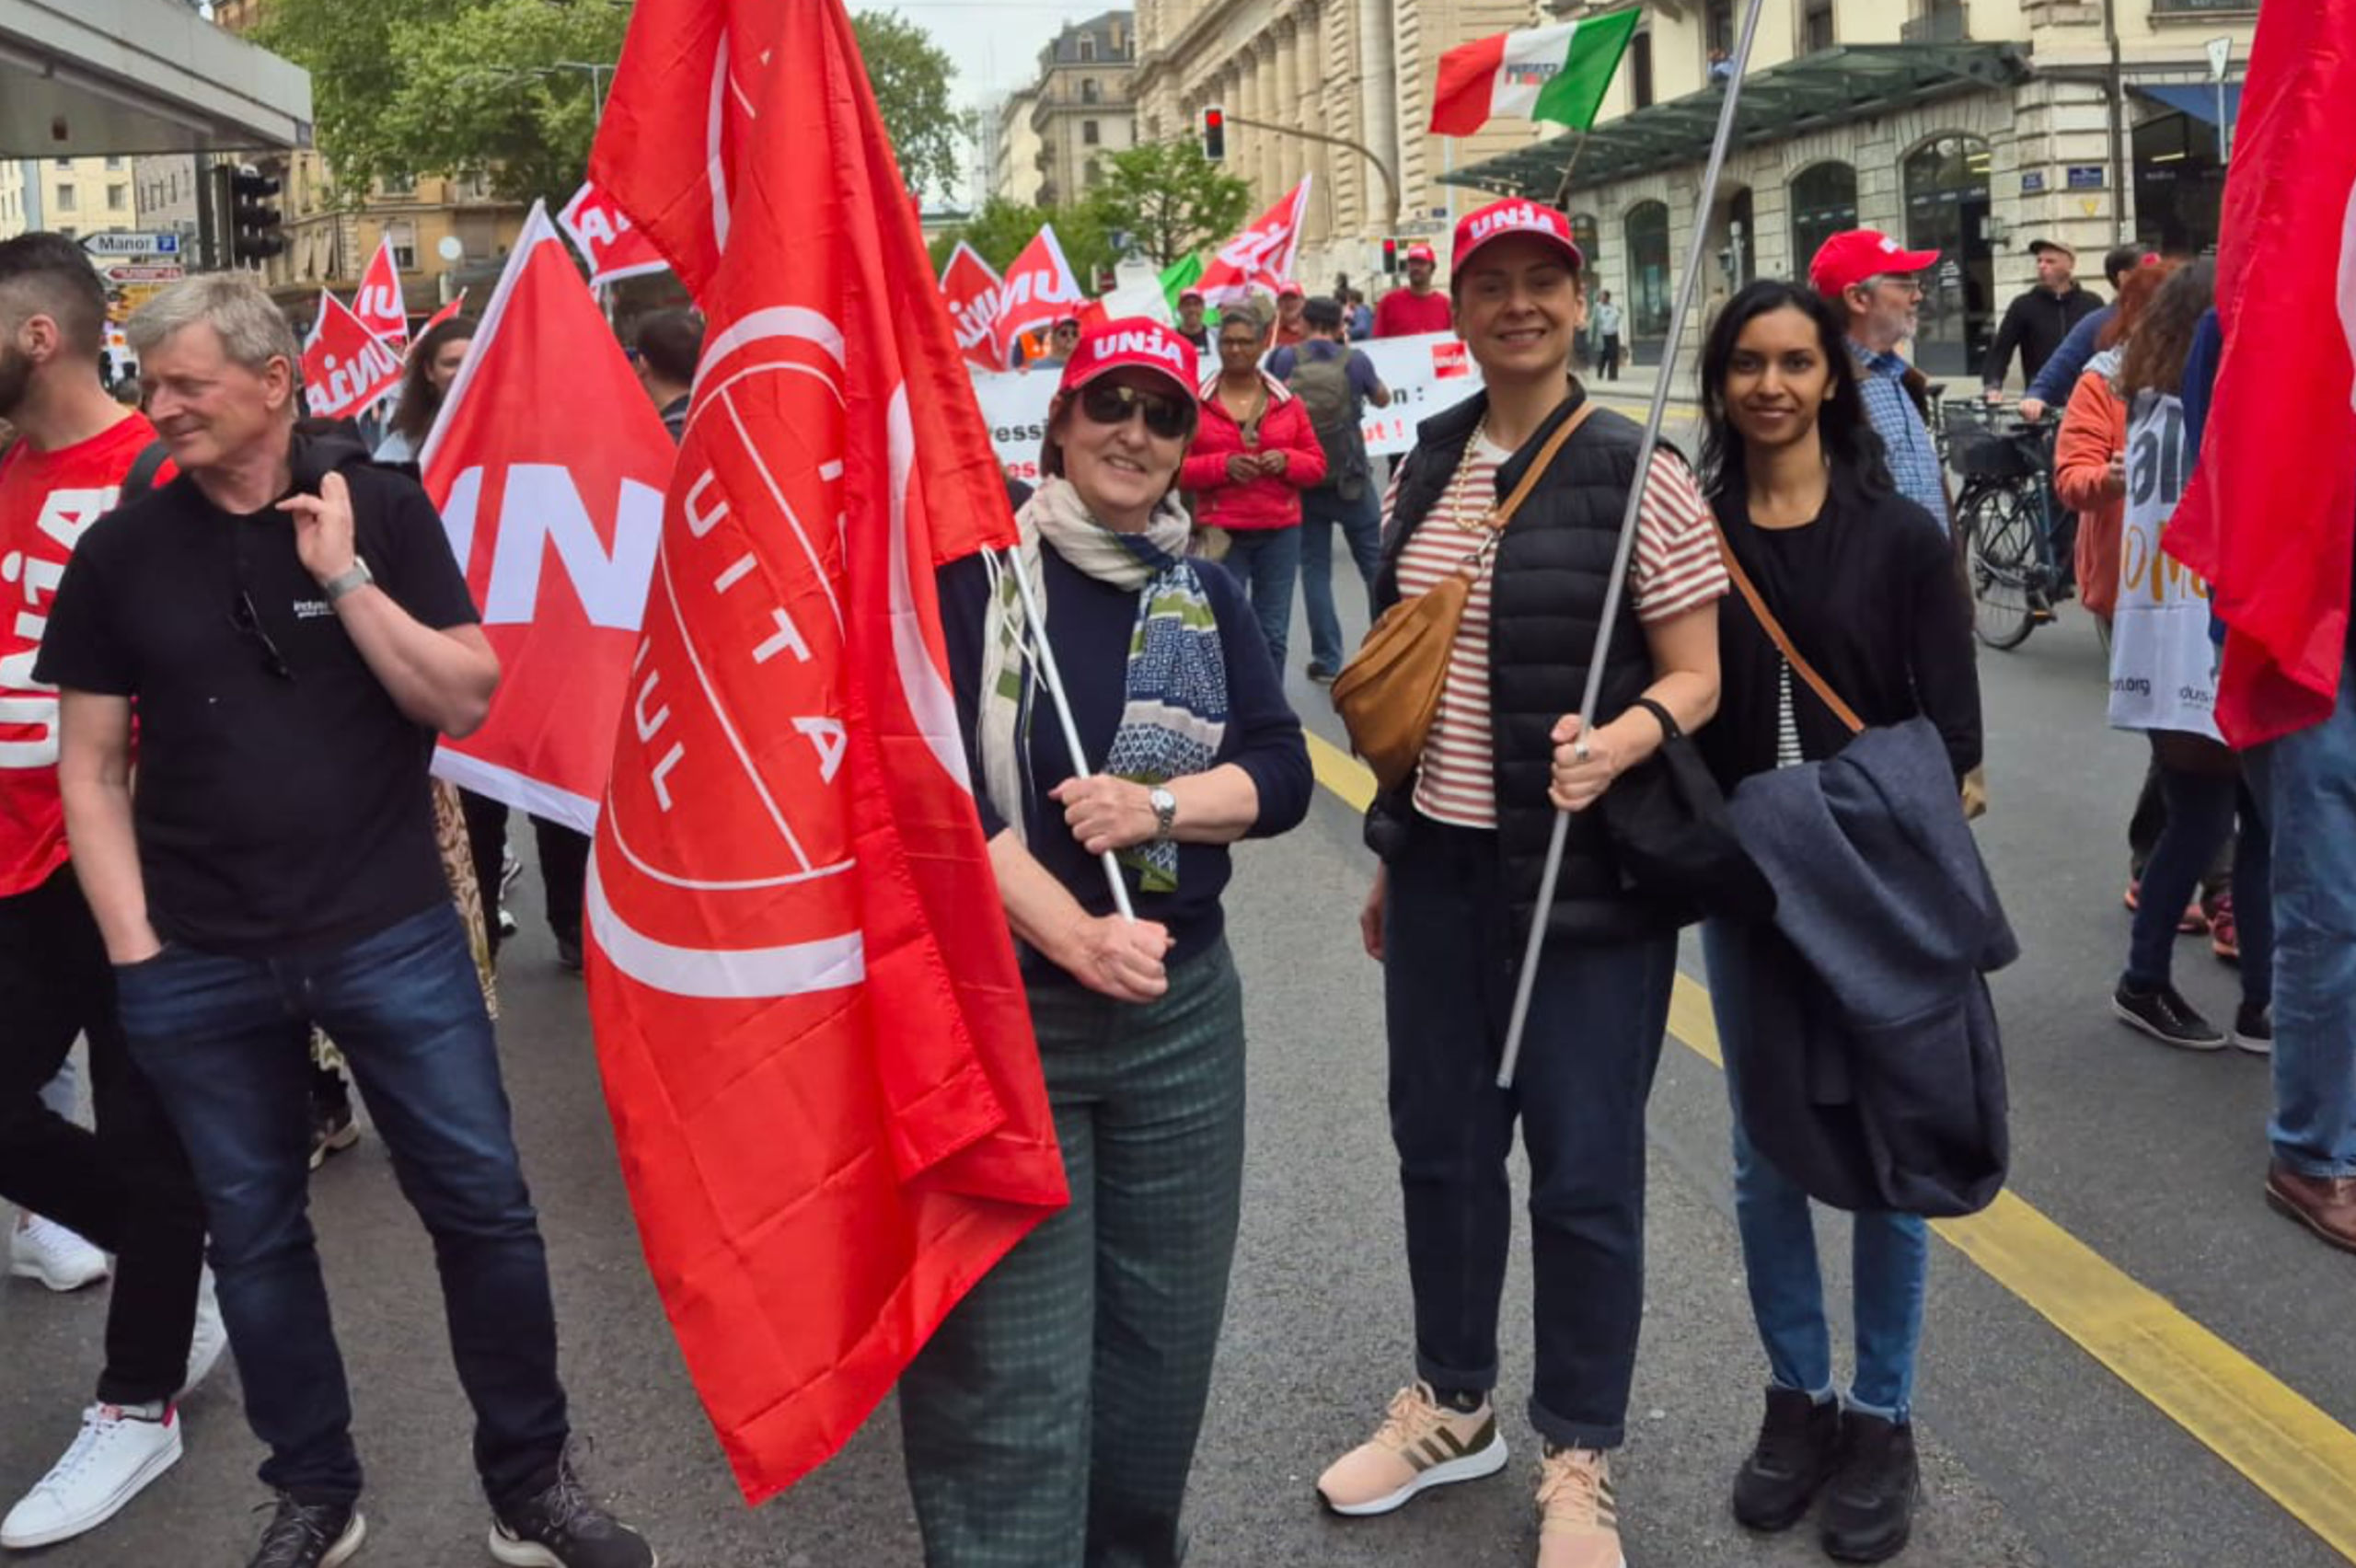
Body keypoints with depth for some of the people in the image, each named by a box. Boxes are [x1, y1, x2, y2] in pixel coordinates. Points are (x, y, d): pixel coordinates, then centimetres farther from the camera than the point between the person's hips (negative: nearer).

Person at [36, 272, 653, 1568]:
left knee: (484, 1207, 2)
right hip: (200, 966, 2)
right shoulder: (121, 550, 2)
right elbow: (90, 764, 4)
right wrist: (133, 946, -2)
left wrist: (346, 578, -16)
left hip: (391, 935, -1)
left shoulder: (382, 509, -1)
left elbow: (466, 702, -7)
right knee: (254, 1233, 11)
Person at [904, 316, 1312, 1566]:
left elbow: (1281, 773, 5)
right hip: (999, 1012, -5)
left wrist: (1160, 806, -15)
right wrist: (1077, 941, -18)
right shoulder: (975, 570, -6)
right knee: (1012, 1369, -1)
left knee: (1166, 1331, 15)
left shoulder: (1208, 597, 10)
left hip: (1182, 1010, 5)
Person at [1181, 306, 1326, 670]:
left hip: (1280, 531, 3)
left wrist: (1286, 461, -10)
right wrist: (1223, 465, -16)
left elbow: (1317, 464, 11)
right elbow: (1177, 468, -1)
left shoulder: (1287, 401, 8)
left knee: (1273, 632, 6)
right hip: (1220, 531, -2)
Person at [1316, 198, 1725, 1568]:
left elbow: (1697, 679, -8)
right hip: (1440, 864, 5)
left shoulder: (1636, 471, -9)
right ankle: (1454, 1405, 38)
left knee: (1585, 1170, 6)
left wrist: (1616, 744, -29)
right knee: (1442, 1142, 16)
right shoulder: (1427, 465, 7)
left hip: (1584, 874, -5)